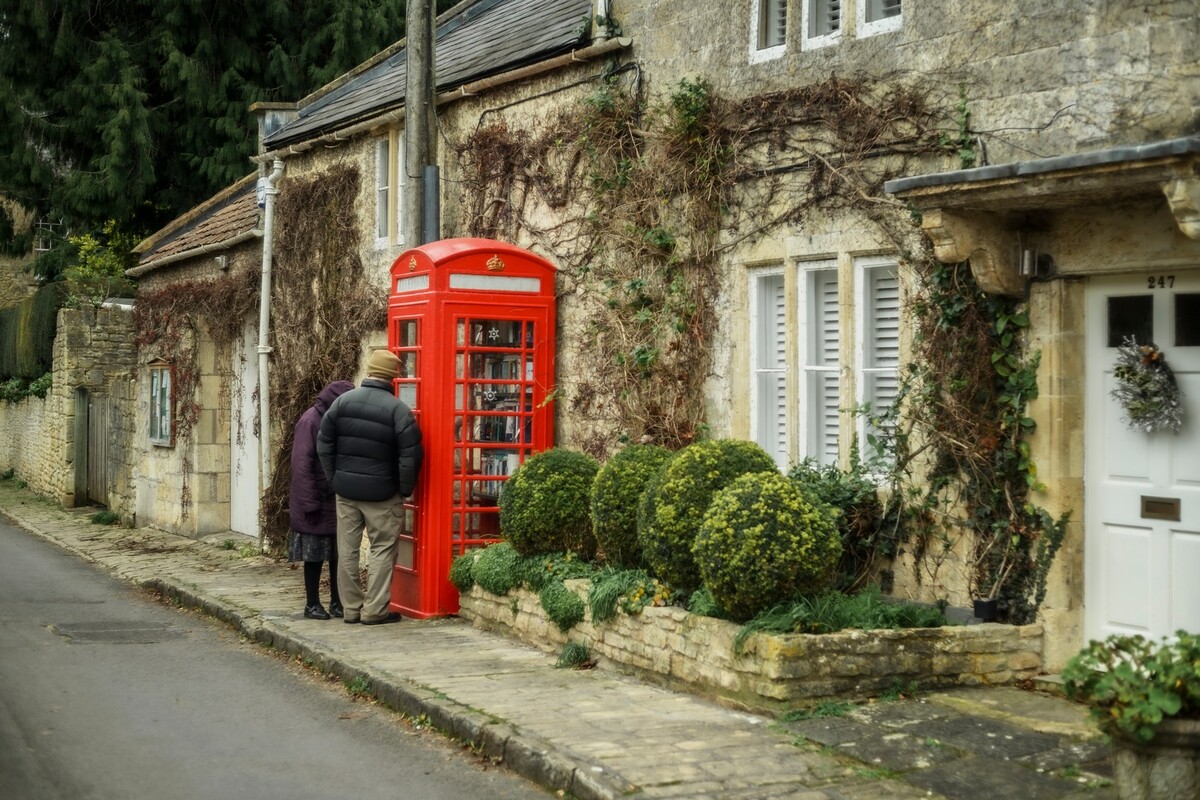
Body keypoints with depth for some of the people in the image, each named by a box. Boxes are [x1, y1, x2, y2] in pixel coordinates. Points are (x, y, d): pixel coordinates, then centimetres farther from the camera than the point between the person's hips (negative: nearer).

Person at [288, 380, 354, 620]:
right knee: (314, 555, 2)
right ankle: (312, 604, 12)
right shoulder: (310, 422, -14)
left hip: (338, 500, 7)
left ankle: (337, 602, 19)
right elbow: (302, 465, -17)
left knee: (339, 553, 10)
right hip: (317, 502, -7)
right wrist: (309, 503, -18)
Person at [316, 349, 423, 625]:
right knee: (382, 550, 5)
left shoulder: (342, 402, 0)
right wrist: (405, 489, 0)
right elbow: (411, 455, -14)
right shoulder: (398, 410, -13)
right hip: (382, 494, -4)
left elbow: (324, 445, 4)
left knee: (347, 550, 11)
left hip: (345, 489, 4)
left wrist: (334, 479, 11)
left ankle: (350, 608, 16)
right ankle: (374, 610, 4)